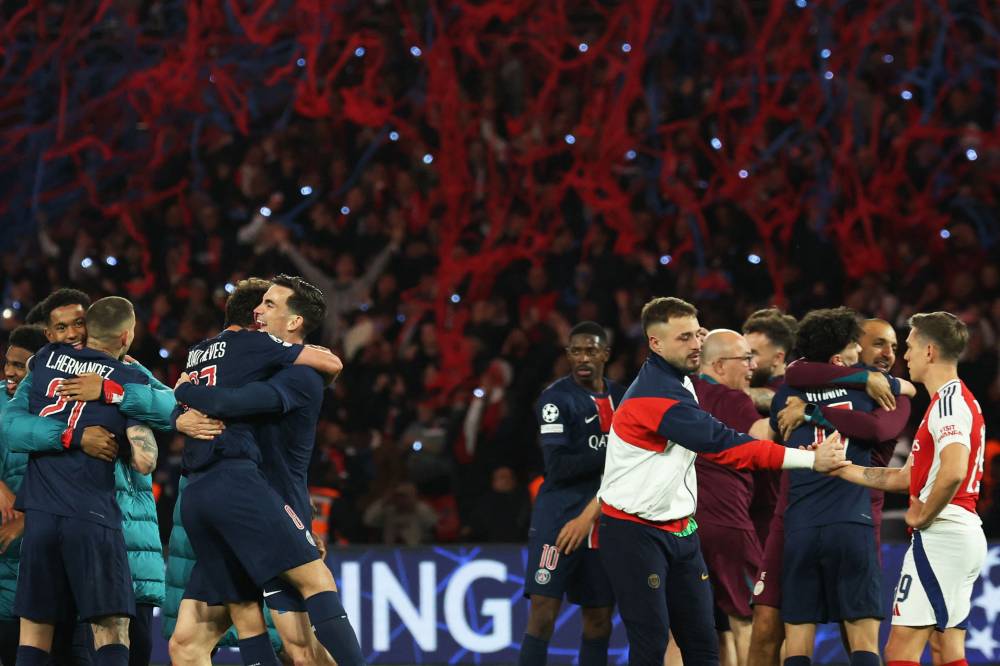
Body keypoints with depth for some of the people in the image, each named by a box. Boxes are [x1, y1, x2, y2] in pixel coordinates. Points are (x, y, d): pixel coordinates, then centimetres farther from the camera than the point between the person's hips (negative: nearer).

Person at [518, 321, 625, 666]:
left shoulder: (621, 397, 10)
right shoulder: (556, 398, -8)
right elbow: (558, 466, -17)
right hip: (559, 518, -6)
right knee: (543, 615, -12)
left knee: (599, 618, 7)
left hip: (606, 520, 6)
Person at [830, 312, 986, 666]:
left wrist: (923, 516, -14)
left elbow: (953, 472, -30)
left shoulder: (949, 401, -12)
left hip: (941, 533, -10)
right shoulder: (957, 399, 21)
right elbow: (905, 477, 24)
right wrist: (838, 467, 23)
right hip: (966, 537, 10)